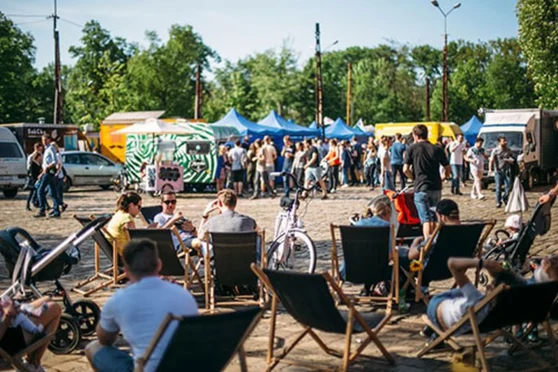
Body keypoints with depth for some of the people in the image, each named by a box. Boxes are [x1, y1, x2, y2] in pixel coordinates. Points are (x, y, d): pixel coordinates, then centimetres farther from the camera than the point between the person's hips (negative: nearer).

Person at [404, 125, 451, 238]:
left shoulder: (412, 149, -5)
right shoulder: (437, 149, 2)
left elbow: (405, 169, -9)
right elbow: (447, 168, 6)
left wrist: (414, 178, 8)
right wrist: (446, 176, 26)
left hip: (420, 188, -3)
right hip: (436, 187, 3)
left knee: (426, 218, -3)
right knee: (433, 217, 18)